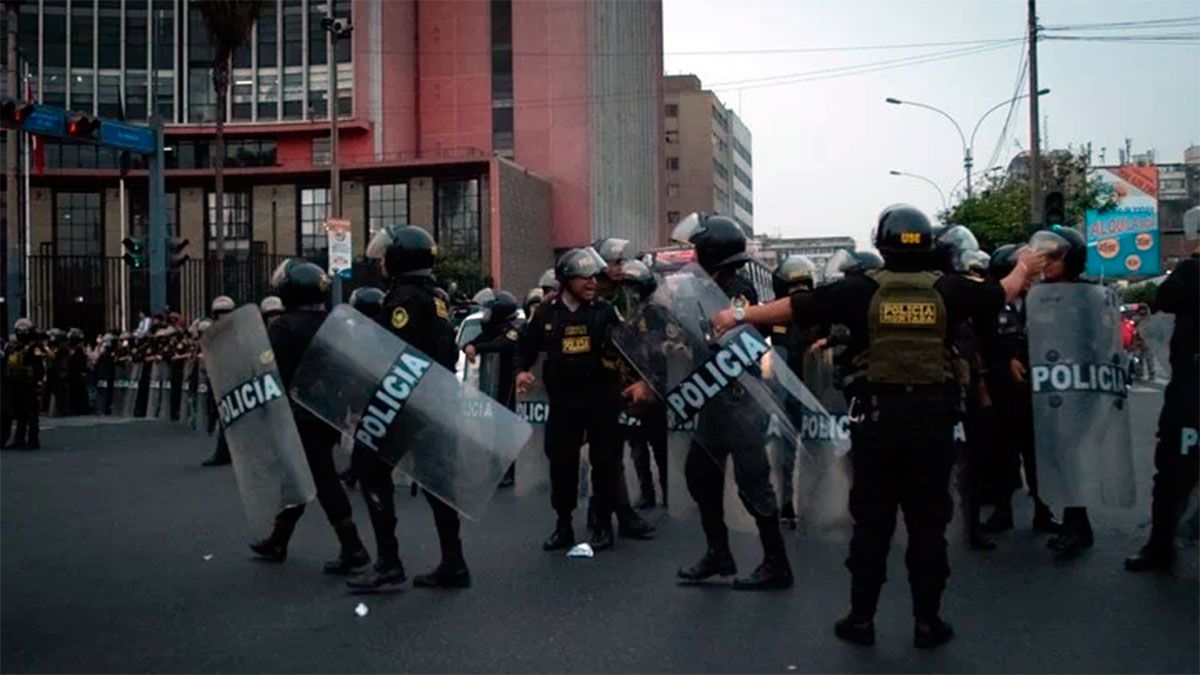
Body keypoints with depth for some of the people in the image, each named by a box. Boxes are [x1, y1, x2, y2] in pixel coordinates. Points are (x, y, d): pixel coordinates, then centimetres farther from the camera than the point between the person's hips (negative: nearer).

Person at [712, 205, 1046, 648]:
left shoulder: (860, 290, -4)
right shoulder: (948, 290, 0)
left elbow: (792, 308, 0)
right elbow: (1002, 293, 19)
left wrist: (738, 317, 13)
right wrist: (1025, 267, 42)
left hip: (878, 416, -1)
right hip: (933, 418, 1)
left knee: (871, 519, 9)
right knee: (928, 521, 10)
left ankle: (861, 618, 15)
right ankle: (927, 622, 17)